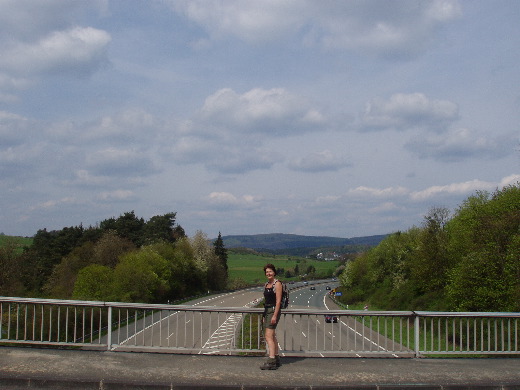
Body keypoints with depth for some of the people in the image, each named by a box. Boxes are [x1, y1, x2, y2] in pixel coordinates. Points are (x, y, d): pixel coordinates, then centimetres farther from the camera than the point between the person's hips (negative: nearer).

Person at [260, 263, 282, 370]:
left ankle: (271, 361, -22)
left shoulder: (277, 284, -10)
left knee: (269, 337, -17)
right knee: (272, 337, 13)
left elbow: (278, 301, -15)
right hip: (267, 311, 9)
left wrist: (274, 315, -21)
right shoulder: (266, 285, 15)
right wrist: (264, 316, 19)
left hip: (274, 311, -9)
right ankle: (277, 359, 20)